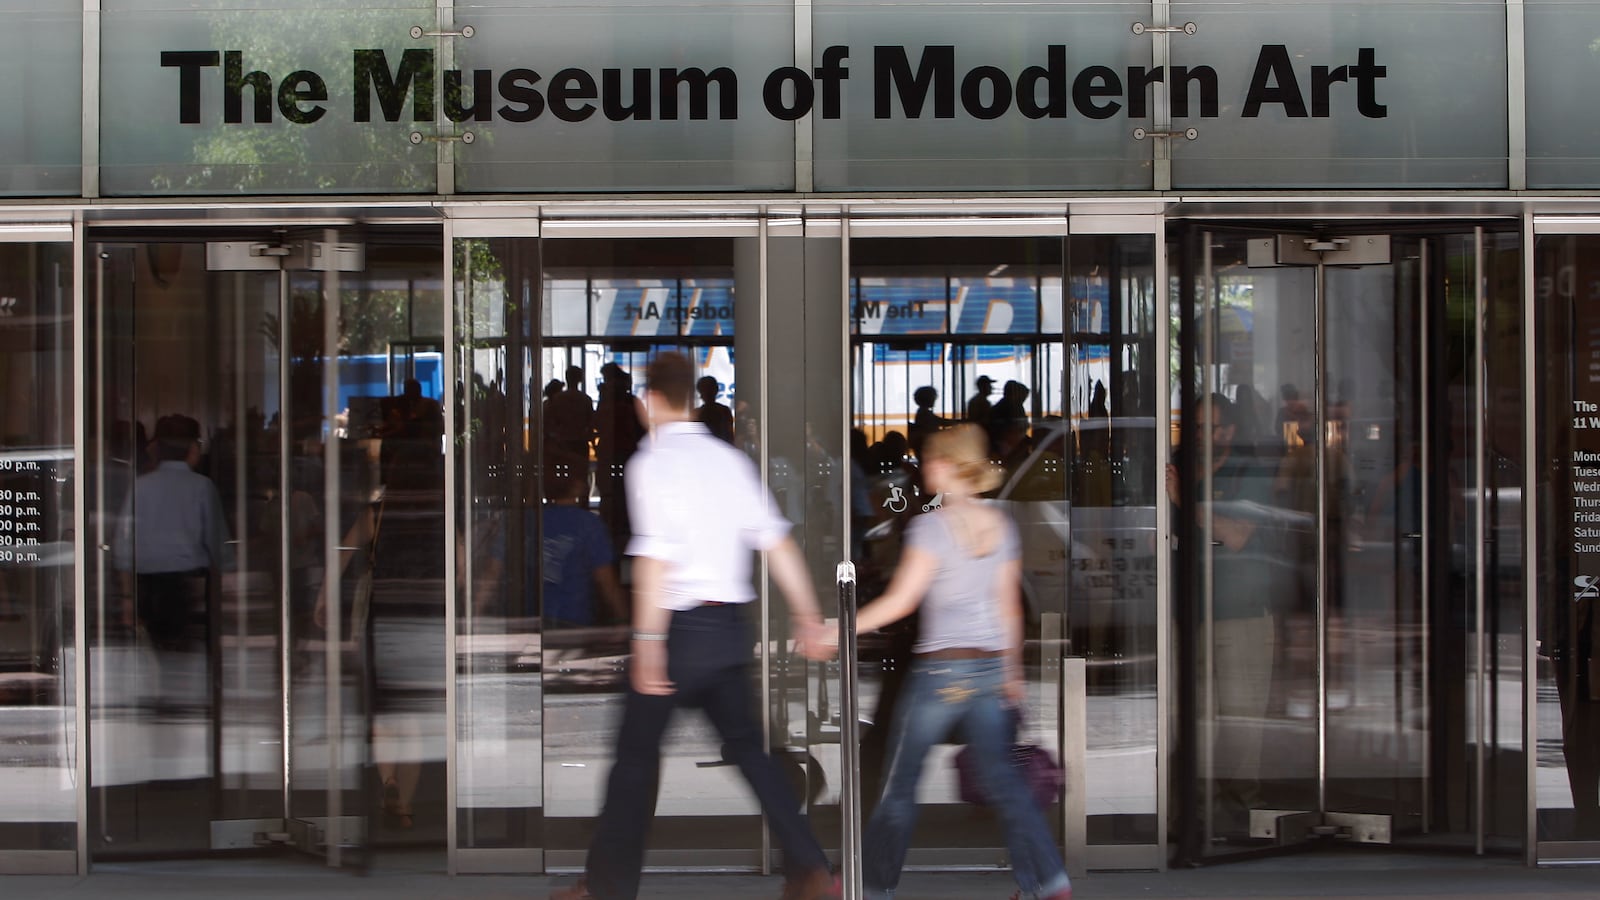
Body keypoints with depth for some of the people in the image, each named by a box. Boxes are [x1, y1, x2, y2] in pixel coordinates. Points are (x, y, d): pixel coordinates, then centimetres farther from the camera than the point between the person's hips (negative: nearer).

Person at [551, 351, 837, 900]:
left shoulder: (652, 462, -10)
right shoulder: (729, 460, 9)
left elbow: (656, 555, -20)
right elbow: (776, 541, 5)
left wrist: (649, 641, -22)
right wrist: (807, 616, 7)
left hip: (680, 625, -6)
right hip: (730, 625, 6)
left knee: (637, 753, 5)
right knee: (746, 746, 14)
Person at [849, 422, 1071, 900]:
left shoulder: (933, 526, -12)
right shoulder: (1001, 525, 6)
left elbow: (899, 602, -14)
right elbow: (1009, 606, 11)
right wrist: (1011, 668, 20)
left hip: (940, 669, -6)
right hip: (989, 666, 6)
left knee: (900, 779, 7)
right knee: (1001, 777, 11)